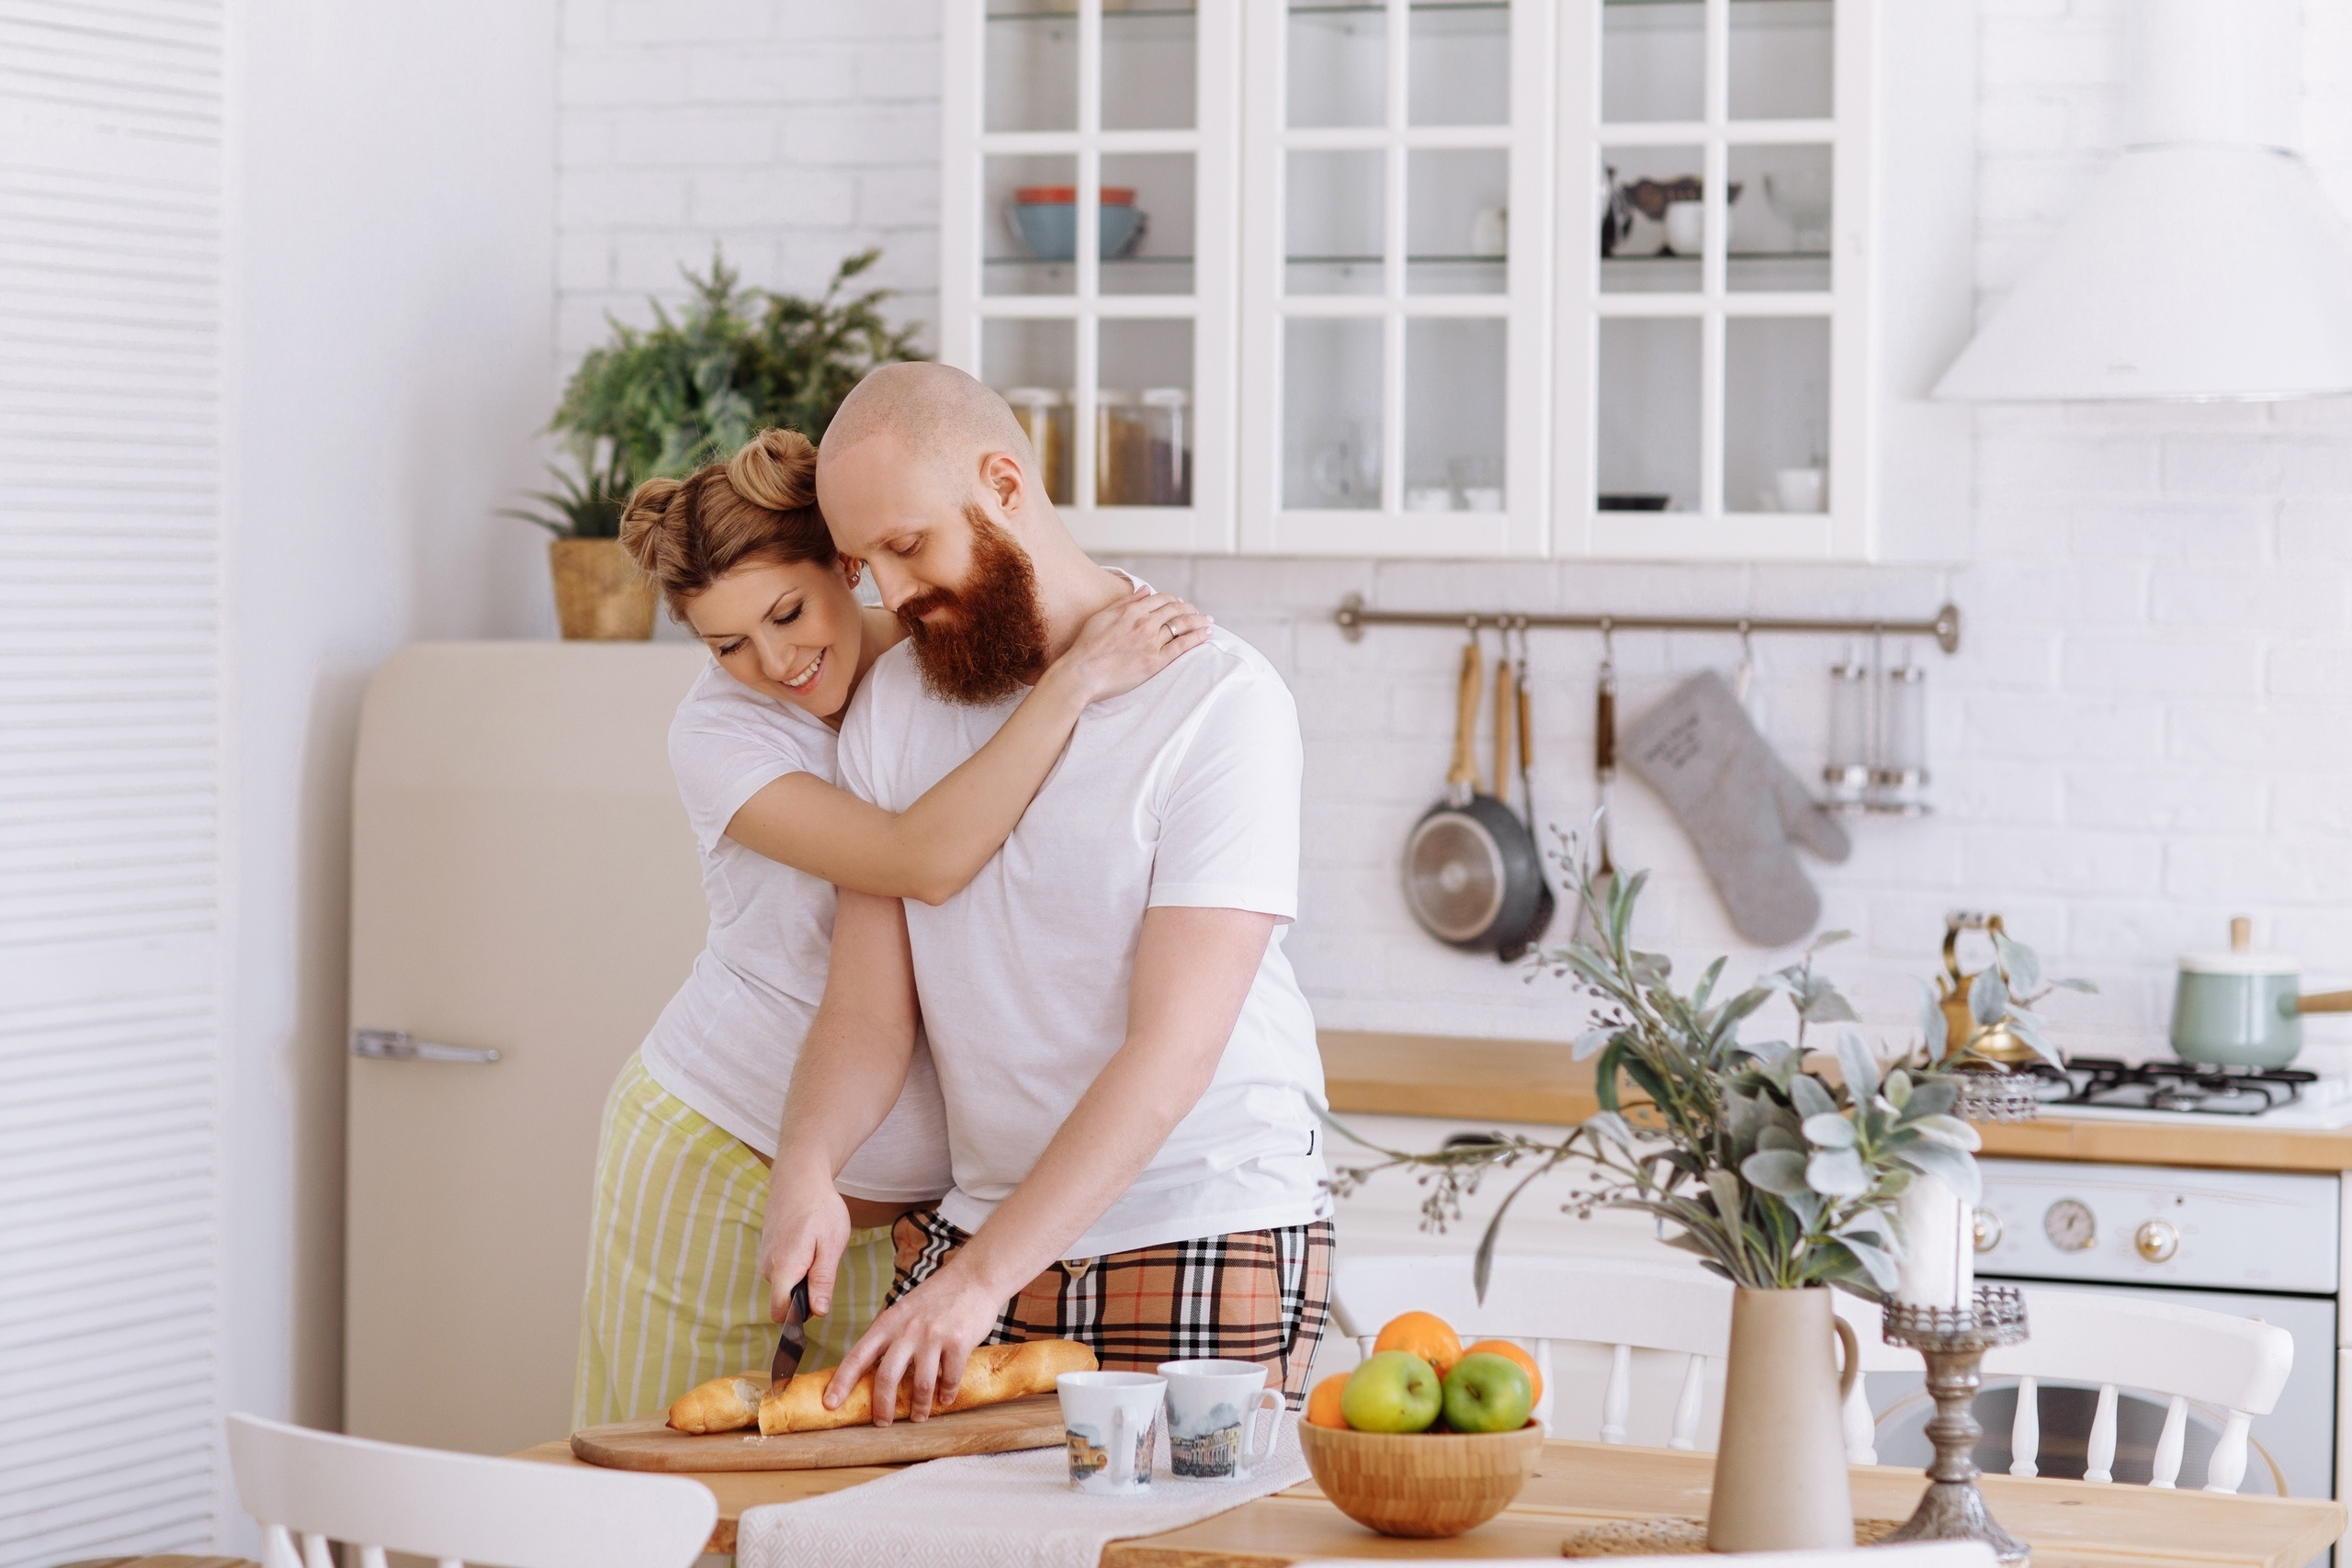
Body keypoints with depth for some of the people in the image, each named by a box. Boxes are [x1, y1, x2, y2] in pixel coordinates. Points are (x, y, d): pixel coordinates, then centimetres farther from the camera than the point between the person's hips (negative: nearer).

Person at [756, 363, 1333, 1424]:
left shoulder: (1218, 701, -15)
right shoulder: (895, 702, 6)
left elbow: (1172, 1048, -22)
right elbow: (869, 1008, 1)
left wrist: (981, 1279, -28)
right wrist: (807, 1165, -20)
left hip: (1203, 1246, -5)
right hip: (975, 1227, 5)